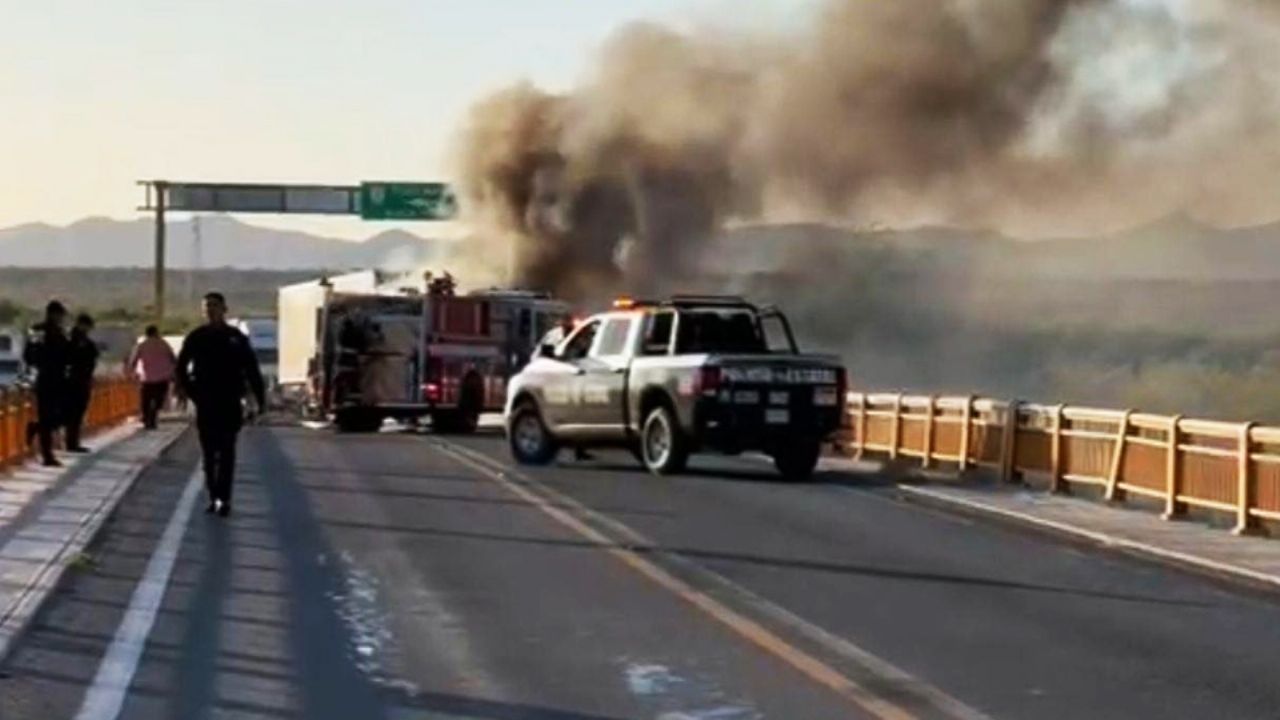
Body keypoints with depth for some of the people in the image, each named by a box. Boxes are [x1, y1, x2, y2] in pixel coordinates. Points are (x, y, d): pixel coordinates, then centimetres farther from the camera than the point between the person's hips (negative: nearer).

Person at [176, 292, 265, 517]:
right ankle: (214, 497, 13)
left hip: (230, 403, -2)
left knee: (226, 453, -6)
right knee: (209, 454, 6)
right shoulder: (196, 337, 4)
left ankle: (223, 499, -10)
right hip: (205, 403, 2)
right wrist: (186, 388, -8)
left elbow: (252, 370, 3)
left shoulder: (237, 338, 2)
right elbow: (180, 367, 7)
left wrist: (260, 398, -3)